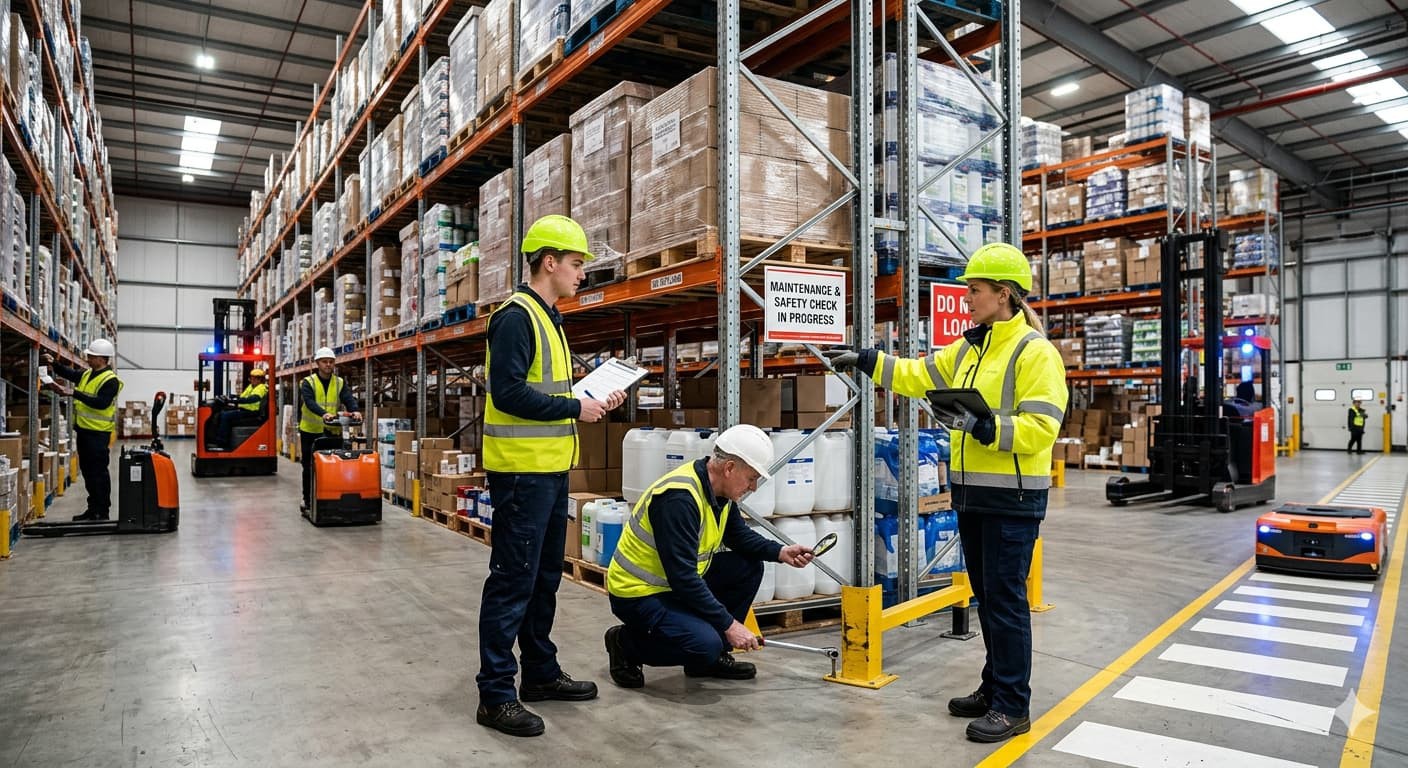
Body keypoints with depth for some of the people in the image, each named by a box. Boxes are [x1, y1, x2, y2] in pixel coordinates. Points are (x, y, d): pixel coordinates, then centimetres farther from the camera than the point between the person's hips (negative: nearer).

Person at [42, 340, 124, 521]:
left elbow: (101, 403, -24)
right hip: (84, 430, 9)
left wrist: (75, 394, -25)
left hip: (98, 433, -9)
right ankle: (93, 508, 23)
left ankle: (103, 511, 2)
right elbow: (68, 373, 22)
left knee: (98, 472, -4)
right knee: (87, 471, 14)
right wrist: (53, 363, 6)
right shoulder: (87, 374, 12)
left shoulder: (110, 380, -15)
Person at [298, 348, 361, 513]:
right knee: (309, 467, 8)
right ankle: (307, 500, 19)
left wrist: (355, 410, -34)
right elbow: (309, 402, -23)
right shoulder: (308, 382, -5)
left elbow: (348, 399, -10)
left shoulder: (340, 383, 4)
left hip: (332, 431, 2)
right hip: (311, 431, -2)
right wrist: (323, 413, -42)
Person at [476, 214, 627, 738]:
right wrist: (575, 408, -17)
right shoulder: (516, 316, -13)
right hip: (522, 470, -10)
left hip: (550, 470, 10)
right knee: (513, 581, -4)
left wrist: (591, 402, 7)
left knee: (545, 576, 17)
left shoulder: (548, 319, 17)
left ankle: (541, 673, 30)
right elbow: (508, 393, -22)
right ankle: (495, 694, 7)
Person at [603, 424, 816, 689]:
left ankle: (710, 658, 12)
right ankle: (626, 643, 0)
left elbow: (739, 535, 15)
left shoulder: (718, 488, -1)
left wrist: (780, 552, -3)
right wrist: (729, 623, -24)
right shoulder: (679, 498, -30)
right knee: (705, 644, -27)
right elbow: (683, 577, -30)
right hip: (638, 592, -9)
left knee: (749, 567, 1)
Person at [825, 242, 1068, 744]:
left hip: (1012, 498, -8)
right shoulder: (968, 349, 12)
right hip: (972, 494, 8)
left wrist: (985, 426, -30)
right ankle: (995, 687, 30)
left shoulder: (1035, 352, -13)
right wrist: (863, 361, 10)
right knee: (986, 597, 16)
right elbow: (917, 376, 15)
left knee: (1006, 600, -1)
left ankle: (1013, 706, 12)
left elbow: (1040, 428, -21)